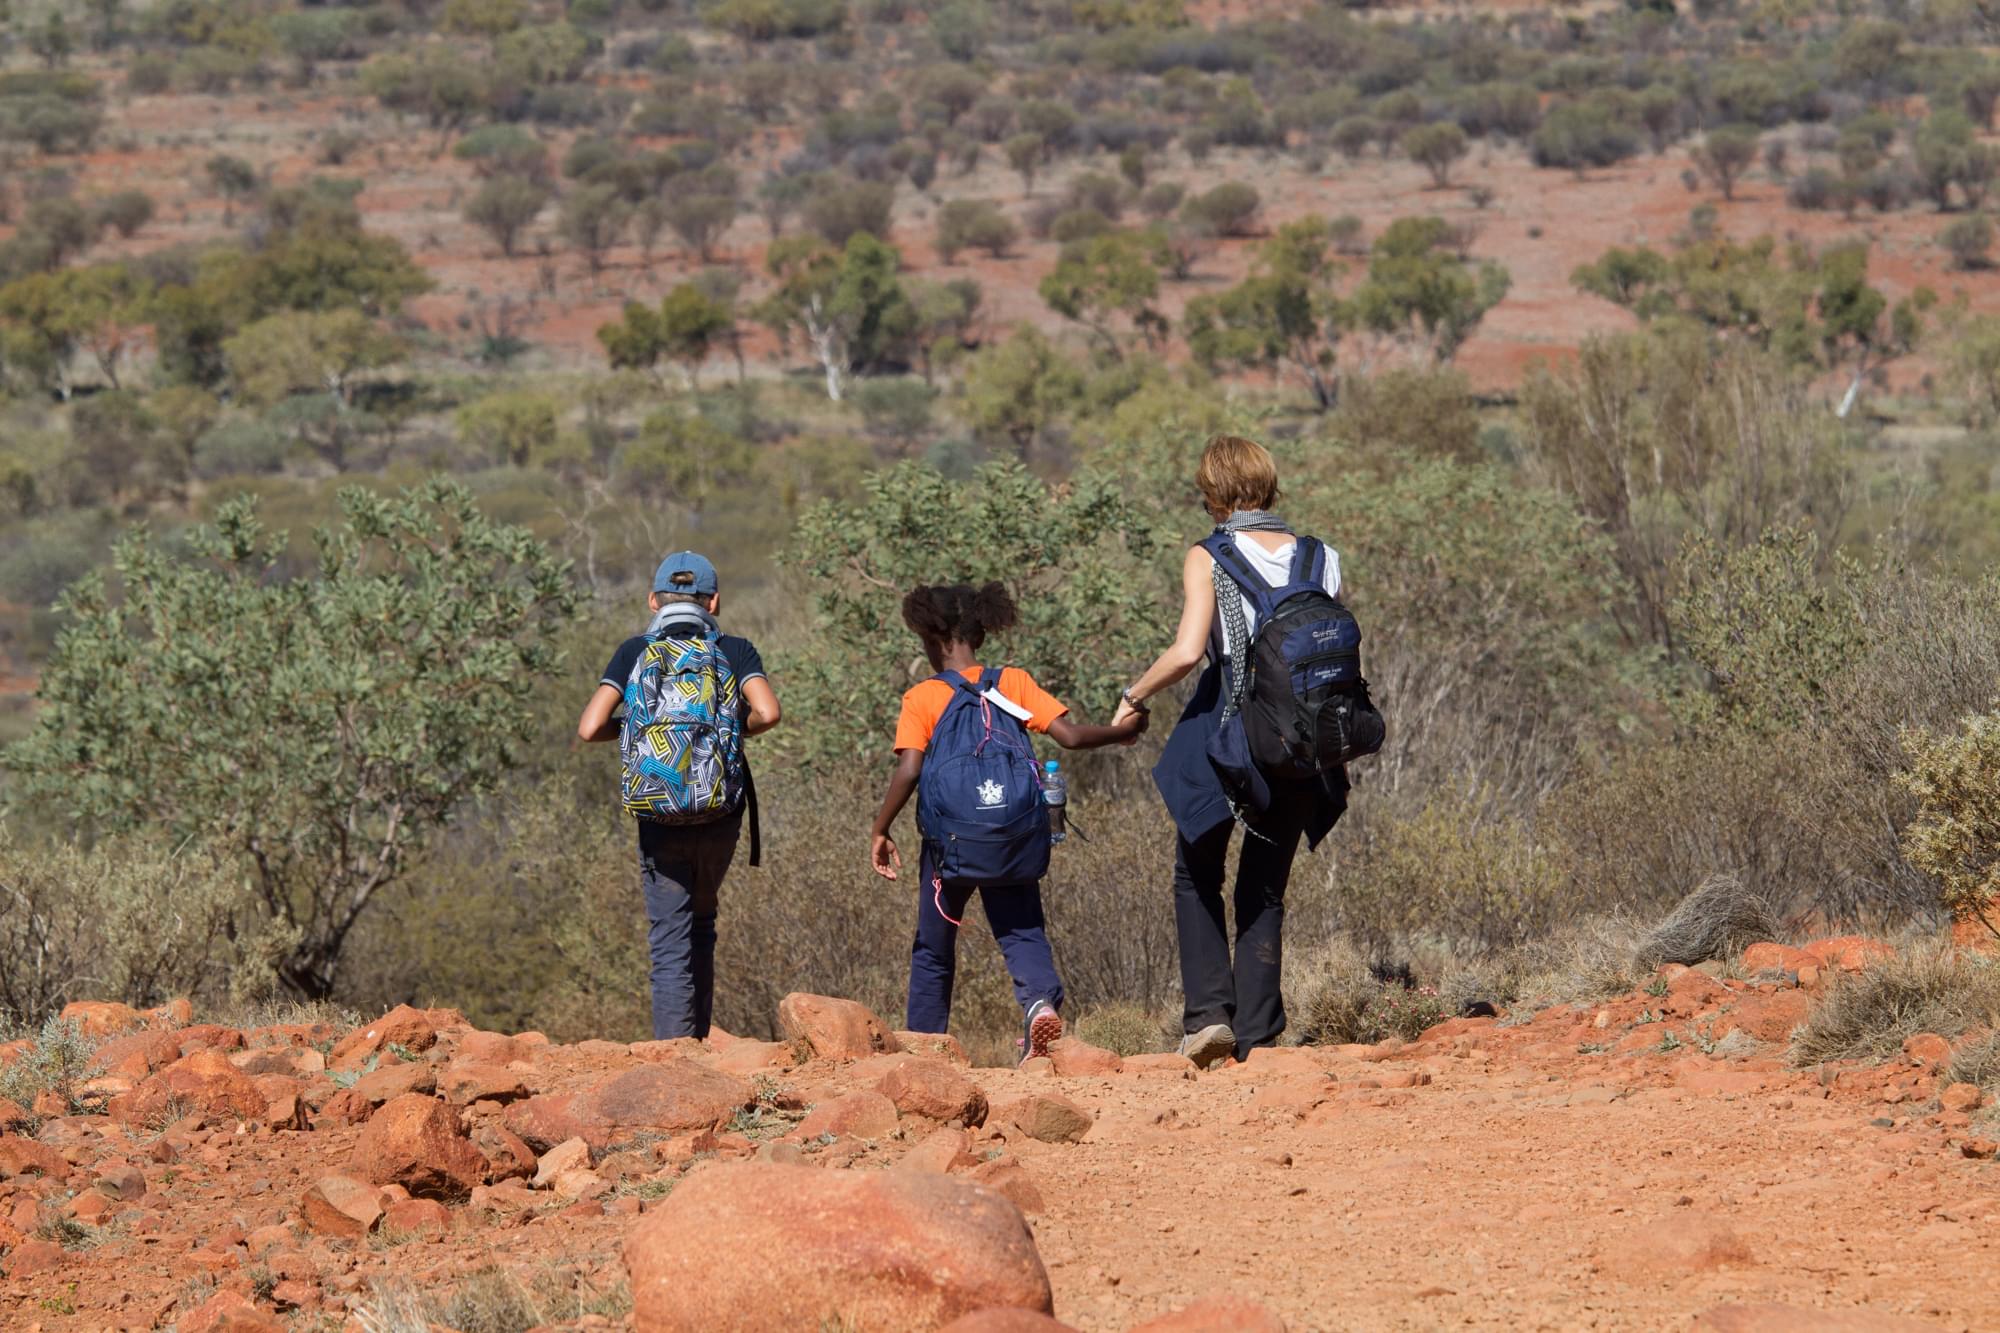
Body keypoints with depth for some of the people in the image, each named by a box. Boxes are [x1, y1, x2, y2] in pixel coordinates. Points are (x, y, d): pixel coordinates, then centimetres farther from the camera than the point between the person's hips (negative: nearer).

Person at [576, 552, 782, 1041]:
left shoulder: (634, 652, 2)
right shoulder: (735, 651, 3)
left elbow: (589, 728, -6)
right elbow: (768, 712, -13)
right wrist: (734, 728, 8)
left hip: (660, 817, -1)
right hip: (721, 816, 1)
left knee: (671, 942, 0)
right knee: (700, 926, 22)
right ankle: (697, 1041, 23)